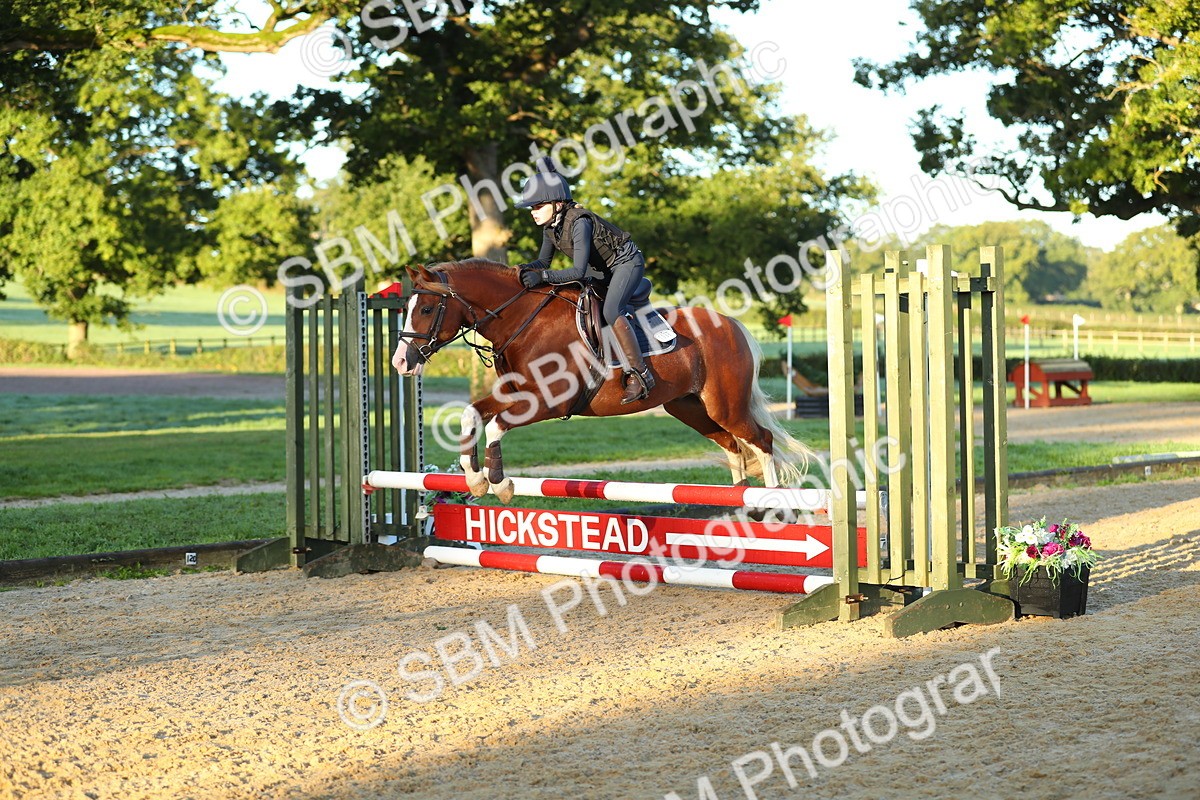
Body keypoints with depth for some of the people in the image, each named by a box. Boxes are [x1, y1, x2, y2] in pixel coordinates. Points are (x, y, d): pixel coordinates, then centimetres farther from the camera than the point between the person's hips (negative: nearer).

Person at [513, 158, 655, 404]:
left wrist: (542, 277, -43)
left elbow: (579, 271, -37)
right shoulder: (550, 227, -7)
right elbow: (543, 261, 4)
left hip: (627, 262, -10)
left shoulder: (579, 222, -32)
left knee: (610, 311, -29)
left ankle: (640, 375, -25)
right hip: (601, 269, 10)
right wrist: (526, 269, -18)